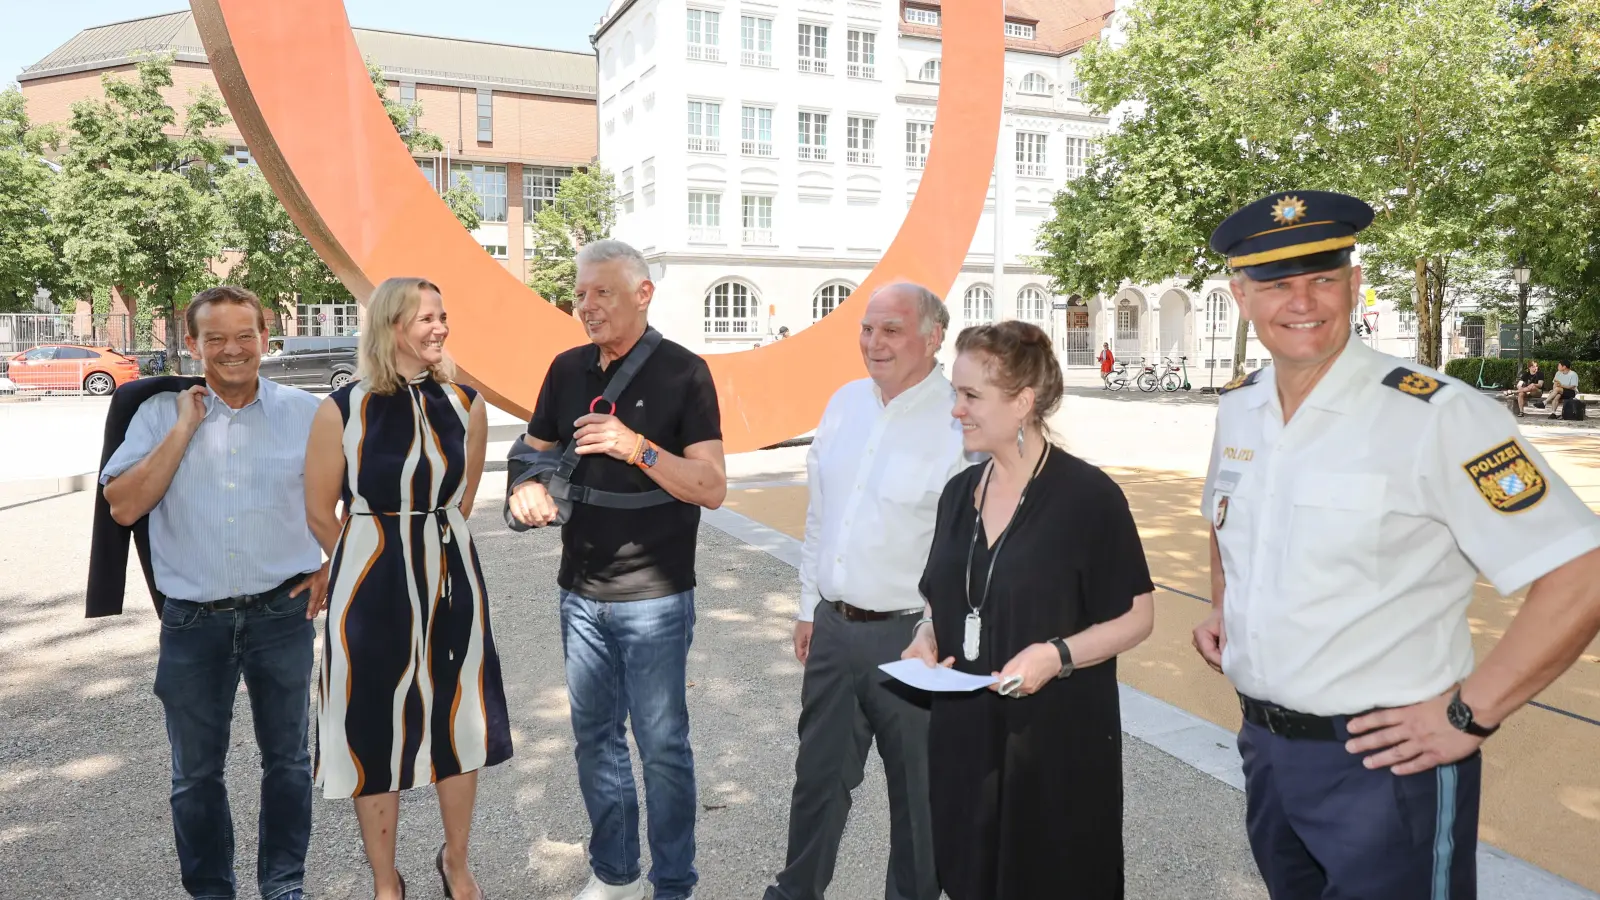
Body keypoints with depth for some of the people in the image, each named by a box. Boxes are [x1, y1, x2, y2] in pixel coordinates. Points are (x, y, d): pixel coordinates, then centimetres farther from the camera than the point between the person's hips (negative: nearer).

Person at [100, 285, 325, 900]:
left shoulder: (304, 412, -2)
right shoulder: (161, 413, 0)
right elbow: (123, 507, -10)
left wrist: (333, 566, 1)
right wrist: (186, 427, -13)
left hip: (281, 615, 0)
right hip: (193, 622, 1)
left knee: (287, 759, 13)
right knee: (195, 773, 13)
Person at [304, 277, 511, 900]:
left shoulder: (465, 404, -2)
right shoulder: (343, 410, -10)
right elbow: (320, 512, -1)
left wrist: (433, 553, 14)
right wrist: (378, 567, 8)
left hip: (452, 584, 3)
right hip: (371, 591, -2)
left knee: (459, 726, 13)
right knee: (375, 731, 9)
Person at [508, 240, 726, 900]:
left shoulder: (682, 372, -10)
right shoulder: (568, 370, 6)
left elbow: (712, 488, -14)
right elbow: (535, 452, 15)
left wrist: (637, 448, -27)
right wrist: (528, 488, -8)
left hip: (655, 597, -5)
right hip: (581, 591, 6)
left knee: (662, 745, 3)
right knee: (594, 736, 16)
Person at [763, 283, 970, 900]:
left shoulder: (960, 422, -15)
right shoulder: (845, 403, 6)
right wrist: (809, 607, 16)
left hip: (910, 637, -6)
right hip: (832, 625, 6)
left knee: (917, 788, 13)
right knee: (818, 772, 21)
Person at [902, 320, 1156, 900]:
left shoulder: (1088, 495, -13)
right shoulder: (960, 492, 5)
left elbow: (1137, 617, -9)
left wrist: (1058, 654, -23)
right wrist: (927, 636, -5)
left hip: (1059, 740, -5)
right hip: (964, 735, 5)